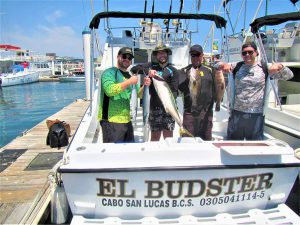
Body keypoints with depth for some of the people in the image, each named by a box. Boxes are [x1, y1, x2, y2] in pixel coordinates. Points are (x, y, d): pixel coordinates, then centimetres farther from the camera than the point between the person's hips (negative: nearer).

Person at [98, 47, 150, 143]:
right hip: (112, 120, -8)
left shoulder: (130, 76, 17)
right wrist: (129, 82, -19)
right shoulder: (109, 72, -6)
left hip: (127, 120, 8)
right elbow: (109, 90, -25)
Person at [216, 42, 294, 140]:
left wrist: (279, 66, -19)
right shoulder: (236, 67, 3)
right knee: (232, 140, 15)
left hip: (256, 115, -1)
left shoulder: (265, 68, 0)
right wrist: (223, 65, -17)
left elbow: (289, 75, 1)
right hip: (236, 113, 1)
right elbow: (216, 66, 5)